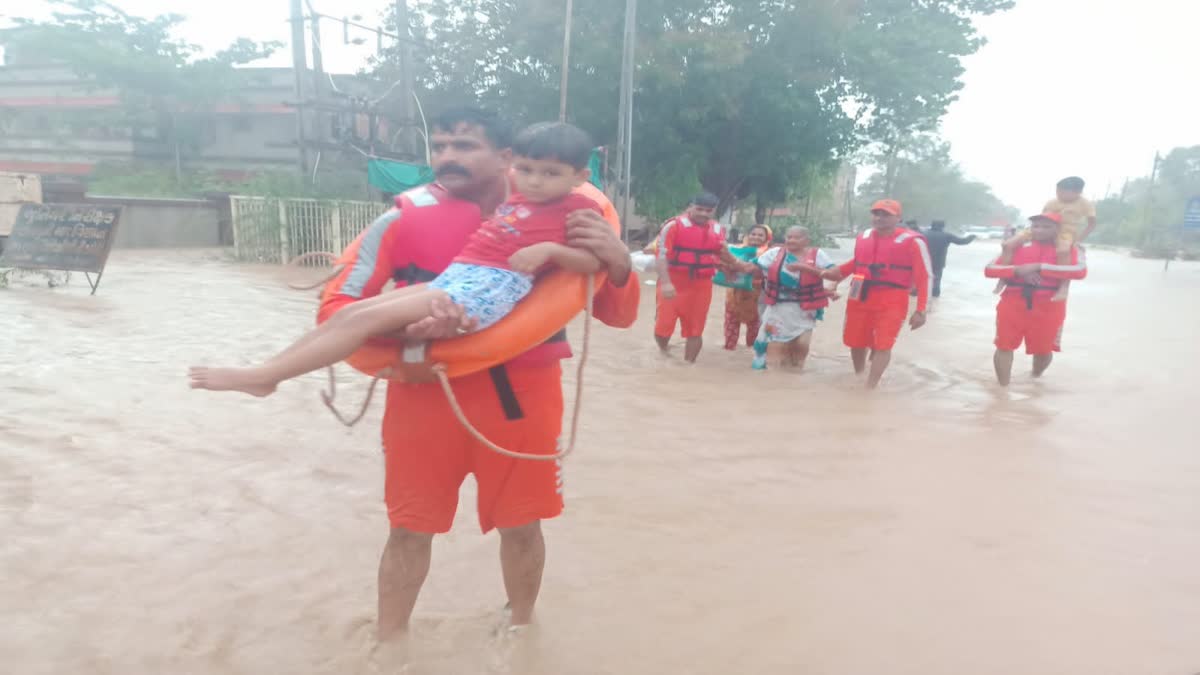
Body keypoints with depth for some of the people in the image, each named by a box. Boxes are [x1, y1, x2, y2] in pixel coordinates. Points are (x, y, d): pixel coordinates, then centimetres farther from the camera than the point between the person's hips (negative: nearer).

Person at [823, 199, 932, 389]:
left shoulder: (912, 241, -9)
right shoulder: (863, 237, 9)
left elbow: (924, 277, -9)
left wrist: (921, 310, -13)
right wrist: (831, 273, 11)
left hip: (891, 302, -5)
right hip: (859, 299, 5)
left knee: (882, 345, -8)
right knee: (856, 342, 13)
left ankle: (870, 387, -3)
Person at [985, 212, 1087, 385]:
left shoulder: (1068, 250, 1)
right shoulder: (1018, 247, 7)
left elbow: (1080, 271, -20)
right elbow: (990, 270, 2)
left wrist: (1039, 267, -22)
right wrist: (1018, 270, -15)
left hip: (1048, 308, -1)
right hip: (1013, 304, 1)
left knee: (1043, 349, 11)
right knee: (1004, 346, 0)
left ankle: (1035, 378, 41)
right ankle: (1002, 387, 11)